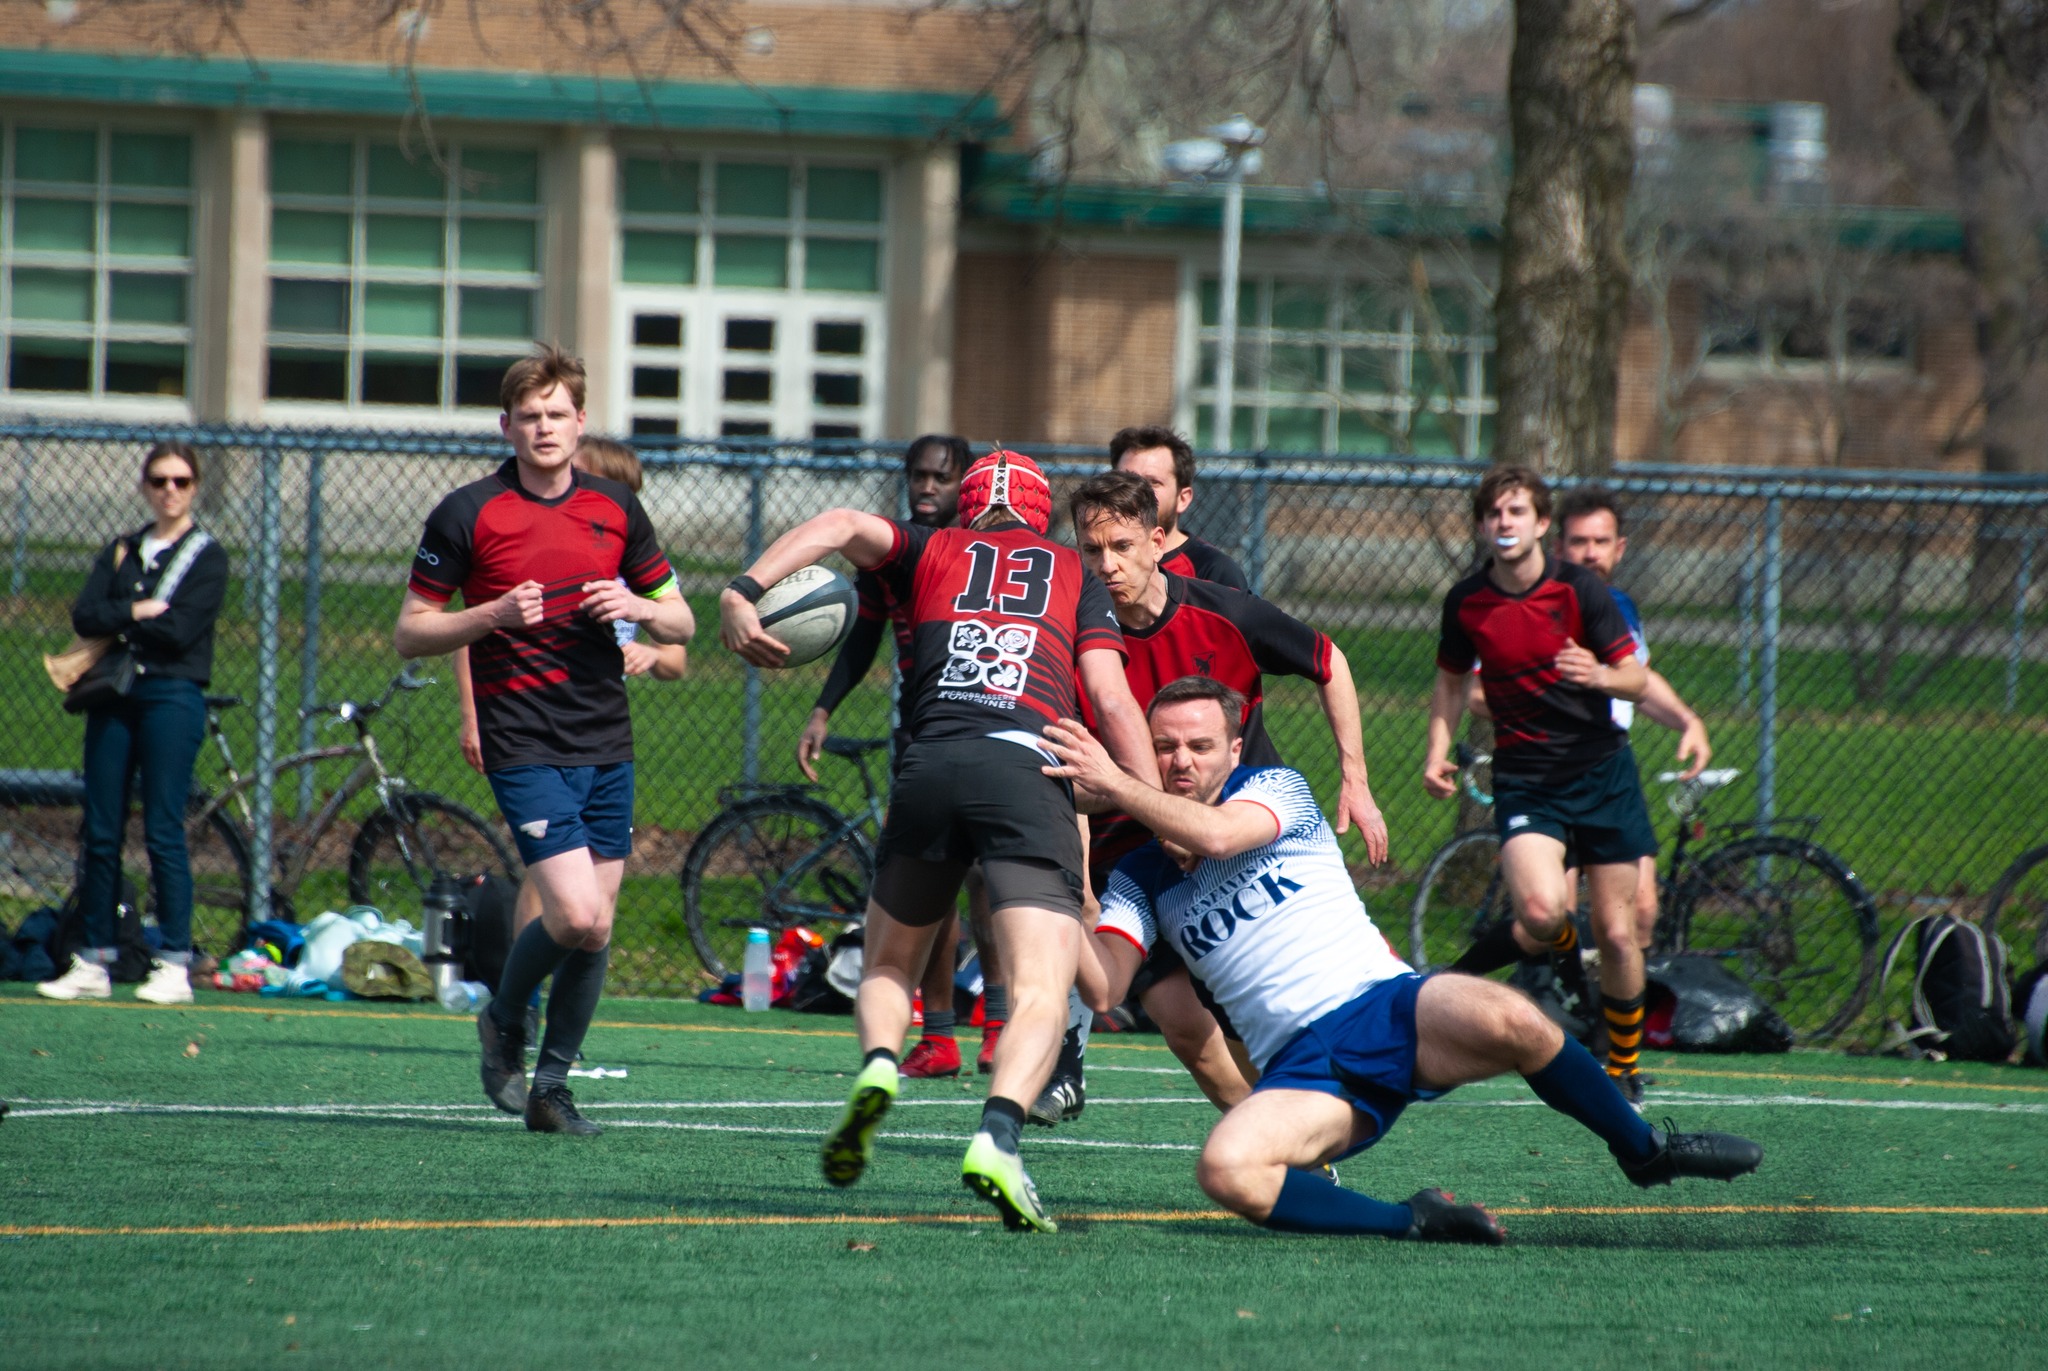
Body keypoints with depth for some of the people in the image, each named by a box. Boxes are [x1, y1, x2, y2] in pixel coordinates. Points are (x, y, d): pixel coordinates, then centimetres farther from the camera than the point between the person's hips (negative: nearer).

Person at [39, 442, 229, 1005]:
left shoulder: (206, 556, 2)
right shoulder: (121, 552, 16)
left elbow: (181, 630, -12)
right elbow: (83, 616, 2)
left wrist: (115, 621, -2)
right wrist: (136, 612, -12)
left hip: (172, 698, -5)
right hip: (113, 698, 5)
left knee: (163, 832, -8)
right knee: (99, 833, 3)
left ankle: (174, 965, -6)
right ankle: (93, 964, 7)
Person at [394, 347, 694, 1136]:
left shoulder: (615, 510, 9)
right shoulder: (467, 515, -4)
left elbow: (680, 623, 16)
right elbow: (409, 634, -2)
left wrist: (639, 607, -6)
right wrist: (494, 616, -18)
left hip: (606, 744, 5)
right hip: (525, 746, -5)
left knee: (597, 928, 4)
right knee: (575, 916, -16)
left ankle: (552, 1084, 18)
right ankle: (504, 1025, 12)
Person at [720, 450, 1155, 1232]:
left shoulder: (934, 552, 25)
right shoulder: (1074, 574, 24)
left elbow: (846, 526, 6)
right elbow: (1110, 697, 11)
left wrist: (743, 593, -1)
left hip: (929, 770, 2)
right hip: (1029, 769, -2)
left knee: (889, 966, 22)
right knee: (1043, 991, -8)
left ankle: (878, 1066, -9)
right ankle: (997, 1138, -34)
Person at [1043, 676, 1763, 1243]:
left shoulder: (1276, 789, 6)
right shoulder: (1140, 878, 14)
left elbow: (1216, 834, -16)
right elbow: (1102, 986, 0)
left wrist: (1111, 784, -14)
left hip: (1386, 1006, -2)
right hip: (1299, 1067, 2)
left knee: (1506, 1023, -36)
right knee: (1224, 1172, -34)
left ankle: (1644, 1149, -8)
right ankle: (1414, 1222, -20)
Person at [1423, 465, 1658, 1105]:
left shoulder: (1580, 589, -7)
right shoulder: (1466, 602, -1)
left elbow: (1637, 679, -6)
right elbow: (1451, 680, 16)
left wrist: (1600, 675, -28)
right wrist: (1438, 753, 3)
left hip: (1602, 770, 0)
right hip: (1524, 777, 0)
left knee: (1616, 933, -1)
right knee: (1541, 909, -24)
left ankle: (1625, 1064, 20)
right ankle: (1558, 950, 14)